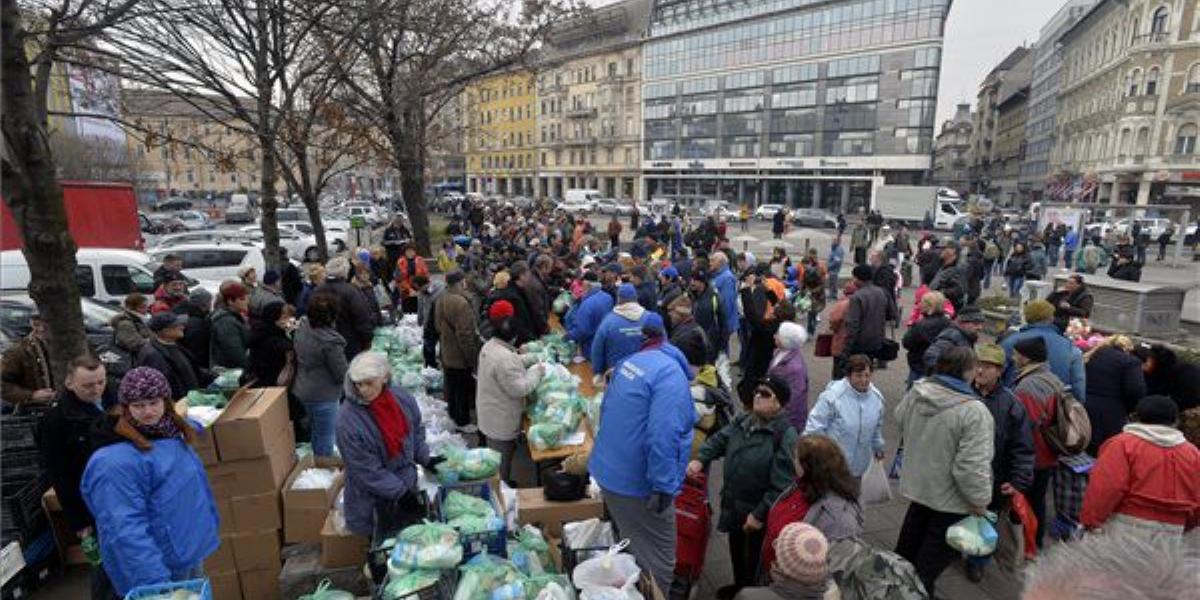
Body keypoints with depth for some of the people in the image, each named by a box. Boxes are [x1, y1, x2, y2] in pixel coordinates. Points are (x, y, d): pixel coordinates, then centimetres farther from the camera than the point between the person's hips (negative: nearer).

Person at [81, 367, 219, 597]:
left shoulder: (169, 432, 0)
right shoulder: (115, 462, -24)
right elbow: (125, 531, -28)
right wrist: (155, 583, -30)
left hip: (192, 552, 8)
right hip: (162, 567, -8)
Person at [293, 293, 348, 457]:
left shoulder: (302, 328, -5)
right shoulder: (329, 342, -29)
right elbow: (342, 375, -21)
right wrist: (352, 368, -2)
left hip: (303, 390, 9)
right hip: (323, 396, -9)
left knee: (317, 432, 26)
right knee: (326, 438, 7)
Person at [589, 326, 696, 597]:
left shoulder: (632, 360, 6)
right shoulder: (671, 372, -21)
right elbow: (663, 435, -30)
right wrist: (664, 486, -24)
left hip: (608, 470, 9)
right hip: (638, 482, -9)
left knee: (629, 547, 28)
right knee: (658, 559, 9)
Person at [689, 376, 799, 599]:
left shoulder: (785, 435, -25)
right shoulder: (742, 421, -2)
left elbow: (781, 484, -26)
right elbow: (718, 440, 10)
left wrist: (760, 514, -23)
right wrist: (701, 459, -9)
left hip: (757, 511, -7)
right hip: (733, 504, 7)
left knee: (754, 556, 15)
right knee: (736, 549, 28)